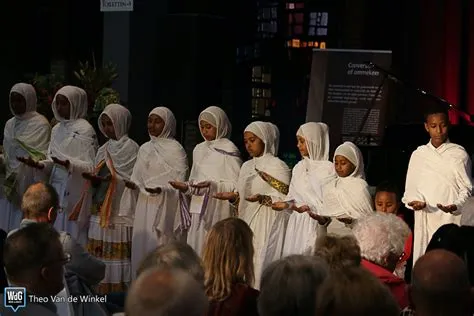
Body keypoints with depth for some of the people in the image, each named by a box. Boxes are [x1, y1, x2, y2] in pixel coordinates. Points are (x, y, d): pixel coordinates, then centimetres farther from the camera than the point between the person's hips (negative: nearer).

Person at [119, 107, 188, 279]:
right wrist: (132, 185, -4)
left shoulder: (175, 149, -4)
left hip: (164, 209, -6)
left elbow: (180, 184, -7)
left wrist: (161, 190, -24)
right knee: (141, 250, 5)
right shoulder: (145, 149, 15)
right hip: (144, 207, 6)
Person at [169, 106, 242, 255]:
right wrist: (186, 187, 0)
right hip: (198, 210, 7)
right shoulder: (199, 149, 16)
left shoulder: (229, 150, -5)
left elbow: (236, 185, -9)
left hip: (218, 209, -6)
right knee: (196, 248, 3)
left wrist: (213, 186, -23)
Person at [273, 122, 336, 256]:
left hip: (315, 225, -6)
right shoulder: (299, 168, 12)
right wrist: (286, 205, -4)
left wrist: (323, 218, -26)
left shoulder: (328, 169, -7)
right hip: (296, 225, 6)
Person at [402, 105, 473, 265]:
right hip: (425, 220, 2)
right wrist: (414, 201, -8)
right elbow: (411, 188, 13)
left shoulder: (459, 154, 3)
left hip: (451, 218, -2)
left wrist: (456, 206, -17)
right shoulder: (418, 155, 11)